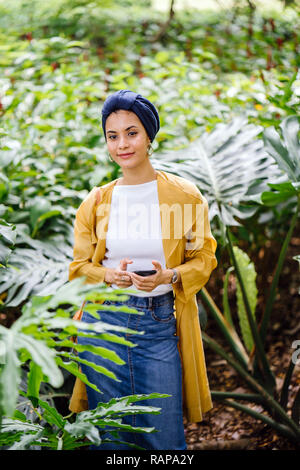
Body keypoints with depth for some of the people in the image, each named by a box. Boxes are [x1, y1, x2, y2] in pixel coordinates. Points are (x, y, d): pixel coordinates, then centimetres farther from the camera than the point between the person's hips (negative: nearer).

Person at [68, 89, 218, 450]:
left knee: (164, 434, 5)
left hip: (160, 325, -1)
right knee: (109, 434, 11)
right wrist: (110, 276, -12)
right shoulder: (96, 201, 3)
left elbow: (204, 258, 3)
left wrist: (169, 277, -17)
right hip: (103, 321, 2)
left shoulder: (185, 195, -2)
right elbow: (79, 267, 9)